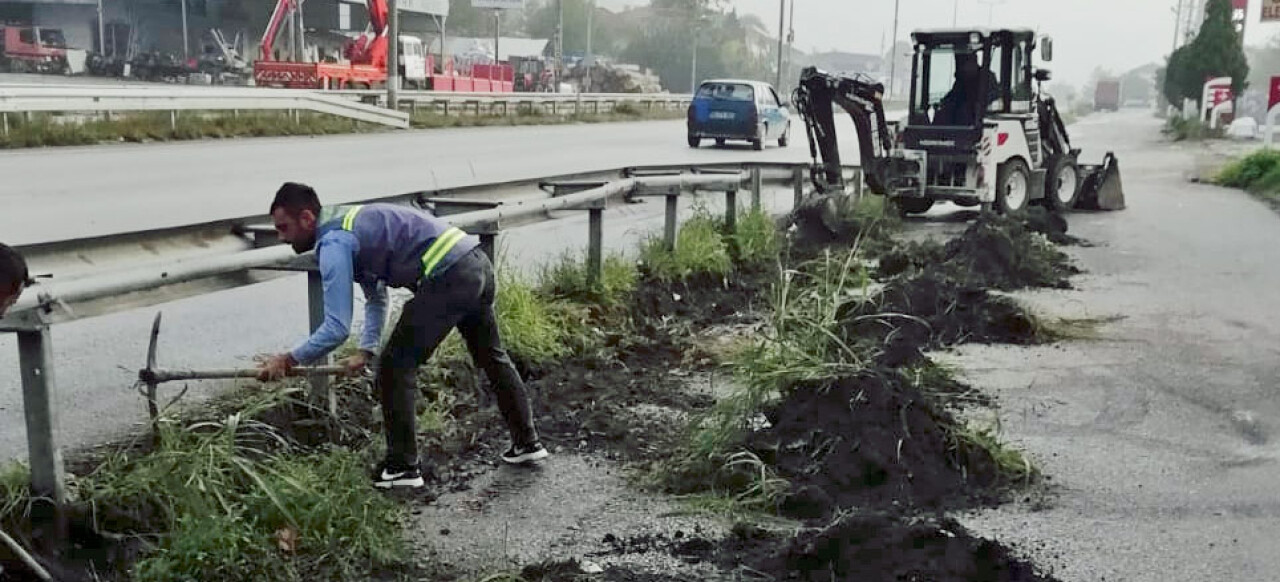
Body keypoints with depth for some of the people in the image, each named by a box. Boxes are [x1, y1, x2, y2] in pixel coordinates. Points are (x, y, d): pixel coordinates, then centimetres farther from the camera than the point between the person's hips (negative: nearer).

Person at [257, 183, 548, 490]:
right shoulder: (350, 223, 21)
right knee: (492, 357, 25)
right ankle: (527, 442, 38)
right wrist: (367, 350, 20)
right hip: (479, 264, 10)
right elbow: (376, 297, 29)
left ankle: (403, 467, 10)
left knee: (395, 367, 2)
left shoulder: (333, 243, -9)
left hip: (449, 277, -10)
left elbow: (337, 328, -13)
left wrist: (288, 360, -1)